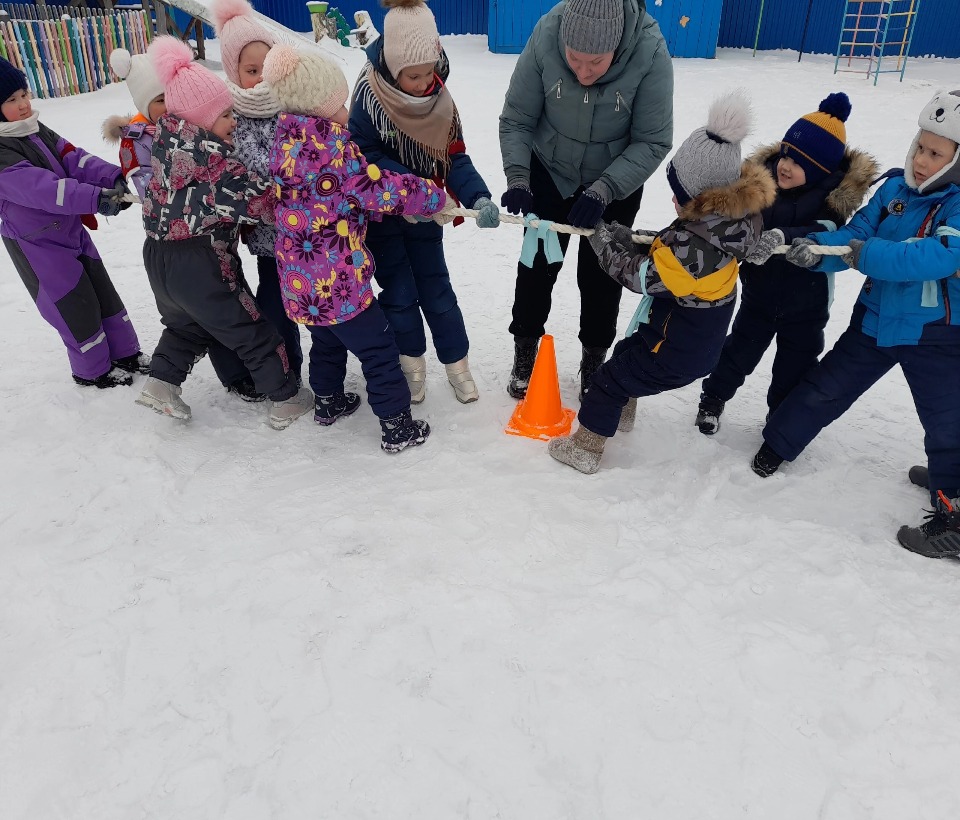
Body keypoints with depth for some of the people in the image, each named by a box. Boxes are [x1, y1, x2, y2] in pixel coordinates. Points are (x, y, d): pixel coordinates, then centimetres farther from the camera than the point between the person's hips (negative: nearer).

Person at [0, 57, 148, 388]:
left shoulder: (36, 130, 3)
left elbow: (74, 159, -7)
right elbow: (39, 186, -34)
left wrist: (110, 178, -24)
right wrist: (95, 198, -42)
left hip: (71, 231, 8)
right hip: (37, 246, -8)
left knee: (104, 293, 15)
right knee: (77, 308, 2)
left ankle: (125, 354, 31)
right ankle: (92, 371, 21)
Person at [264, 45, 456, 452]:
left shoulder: (286, 143, 7)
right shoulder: (332, 151, -21)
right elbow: (380, 189, -18)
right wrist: (434, 197, -5)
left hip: (300, 282, 9)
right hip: (339, 281, -9)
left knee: (327, 340, 30)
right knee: (379, 349, 4)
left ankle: (329, 402, 47)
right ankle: (397, 426, 13)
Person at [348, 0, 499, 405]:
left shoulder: (439, 100, -7)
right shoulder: (369, 95, -21)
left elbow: (455, 157, -8)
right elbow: (365, 155, -19)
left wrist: (478, 197, -25)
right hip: (380, 212, -3)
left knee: (436, 287, 8)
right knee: (399, 292, 4)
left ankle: (456, 362, 23)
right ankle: (412, 361, 27)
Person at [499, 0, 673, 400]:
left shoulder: (650, 50, -29)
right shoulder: (545, 36, -26)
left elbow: (653, 142, -22)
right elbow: (516, 120, -15)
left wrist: (603, 190, -32)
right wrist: (517, 179, -29)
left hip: (615, 180, -1)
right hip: (550, 172, 1)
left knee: (600, 273, 6)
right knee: (537, 264, 9)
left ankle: (594, 359, 29)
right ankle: (525, 349, 30)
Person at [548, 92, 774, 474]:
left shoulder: (693, 244, -35)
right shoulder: (736, 215, -7)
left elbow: (641, 276, -23)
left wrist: (605, 243, -9)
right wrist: (631, 241, -5)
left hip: (677, 351, -9)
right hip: (701, 337, 9)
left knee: (608, 381, 4)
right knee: (626, 352, 29)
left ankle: (584, 449, 17)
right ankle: (620, 412, 52)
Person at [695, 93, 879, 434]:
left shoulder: (835, 194, -18)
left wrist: (782, 237, -51)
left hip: (806, 302, -1)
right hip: (760, 292, 2)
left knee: (795, 366, 14)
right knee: (739, 351, 16)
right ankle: (713, 398, 37)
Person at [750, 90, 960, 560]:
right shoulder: (895, 189, 0)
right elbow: (854, 235, -6)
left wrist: (868, 254, -37)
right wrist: (817, 248, -26)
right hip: (876, 319, 4)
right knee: (825, 389, 14)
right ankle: (778, 443, 34)